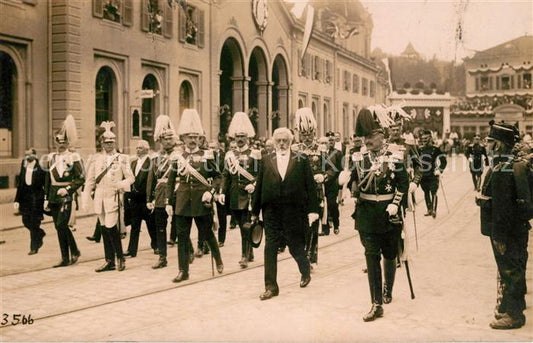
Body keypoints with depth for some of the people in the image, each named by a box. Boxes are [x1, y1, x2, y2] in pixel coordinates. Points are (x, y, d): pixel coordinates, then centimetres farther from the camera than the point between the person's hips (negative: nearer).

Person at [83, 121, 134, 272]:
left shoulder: (122, 158, 2)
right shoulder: (96, 159, 10)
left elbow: (131, 177, -1)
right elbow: (90, 180, 11)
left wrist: (122, 184, -21)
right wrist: (85, 199, 6)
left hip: (114, 198, -4)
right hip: (100, 198, 4)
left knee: (111, 228, -12)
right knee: (104, 229, 8)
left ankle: (120, 258, 6)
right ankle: (109, 261, 17)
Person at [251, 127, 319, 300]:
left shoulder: (301, 160, 0)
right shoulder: (266, 160, 5)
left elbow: (310, 186, -2)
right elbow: (259, 186, 5)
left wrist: (313, 210, -8)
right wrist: (255, 211, 5)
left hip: (294, 212, -1)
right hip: (271, 213, 2)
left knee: (295, 246, 10)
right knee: (270, 248, 0)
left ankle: (306, 270, 41)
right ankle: (271, 286, 8)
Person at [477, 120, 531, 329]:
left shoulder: (500, 171, -22)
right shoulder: (520, 165, 10)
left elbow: (501, 206, -24)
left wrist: (499, 236, -20)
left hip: (507, 230, -10)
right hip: (520, 226, 10)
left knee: (508, 270, 0)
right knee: (516, 268, 20)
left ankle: (513, 314, 10)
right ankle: (515, 306, 34)